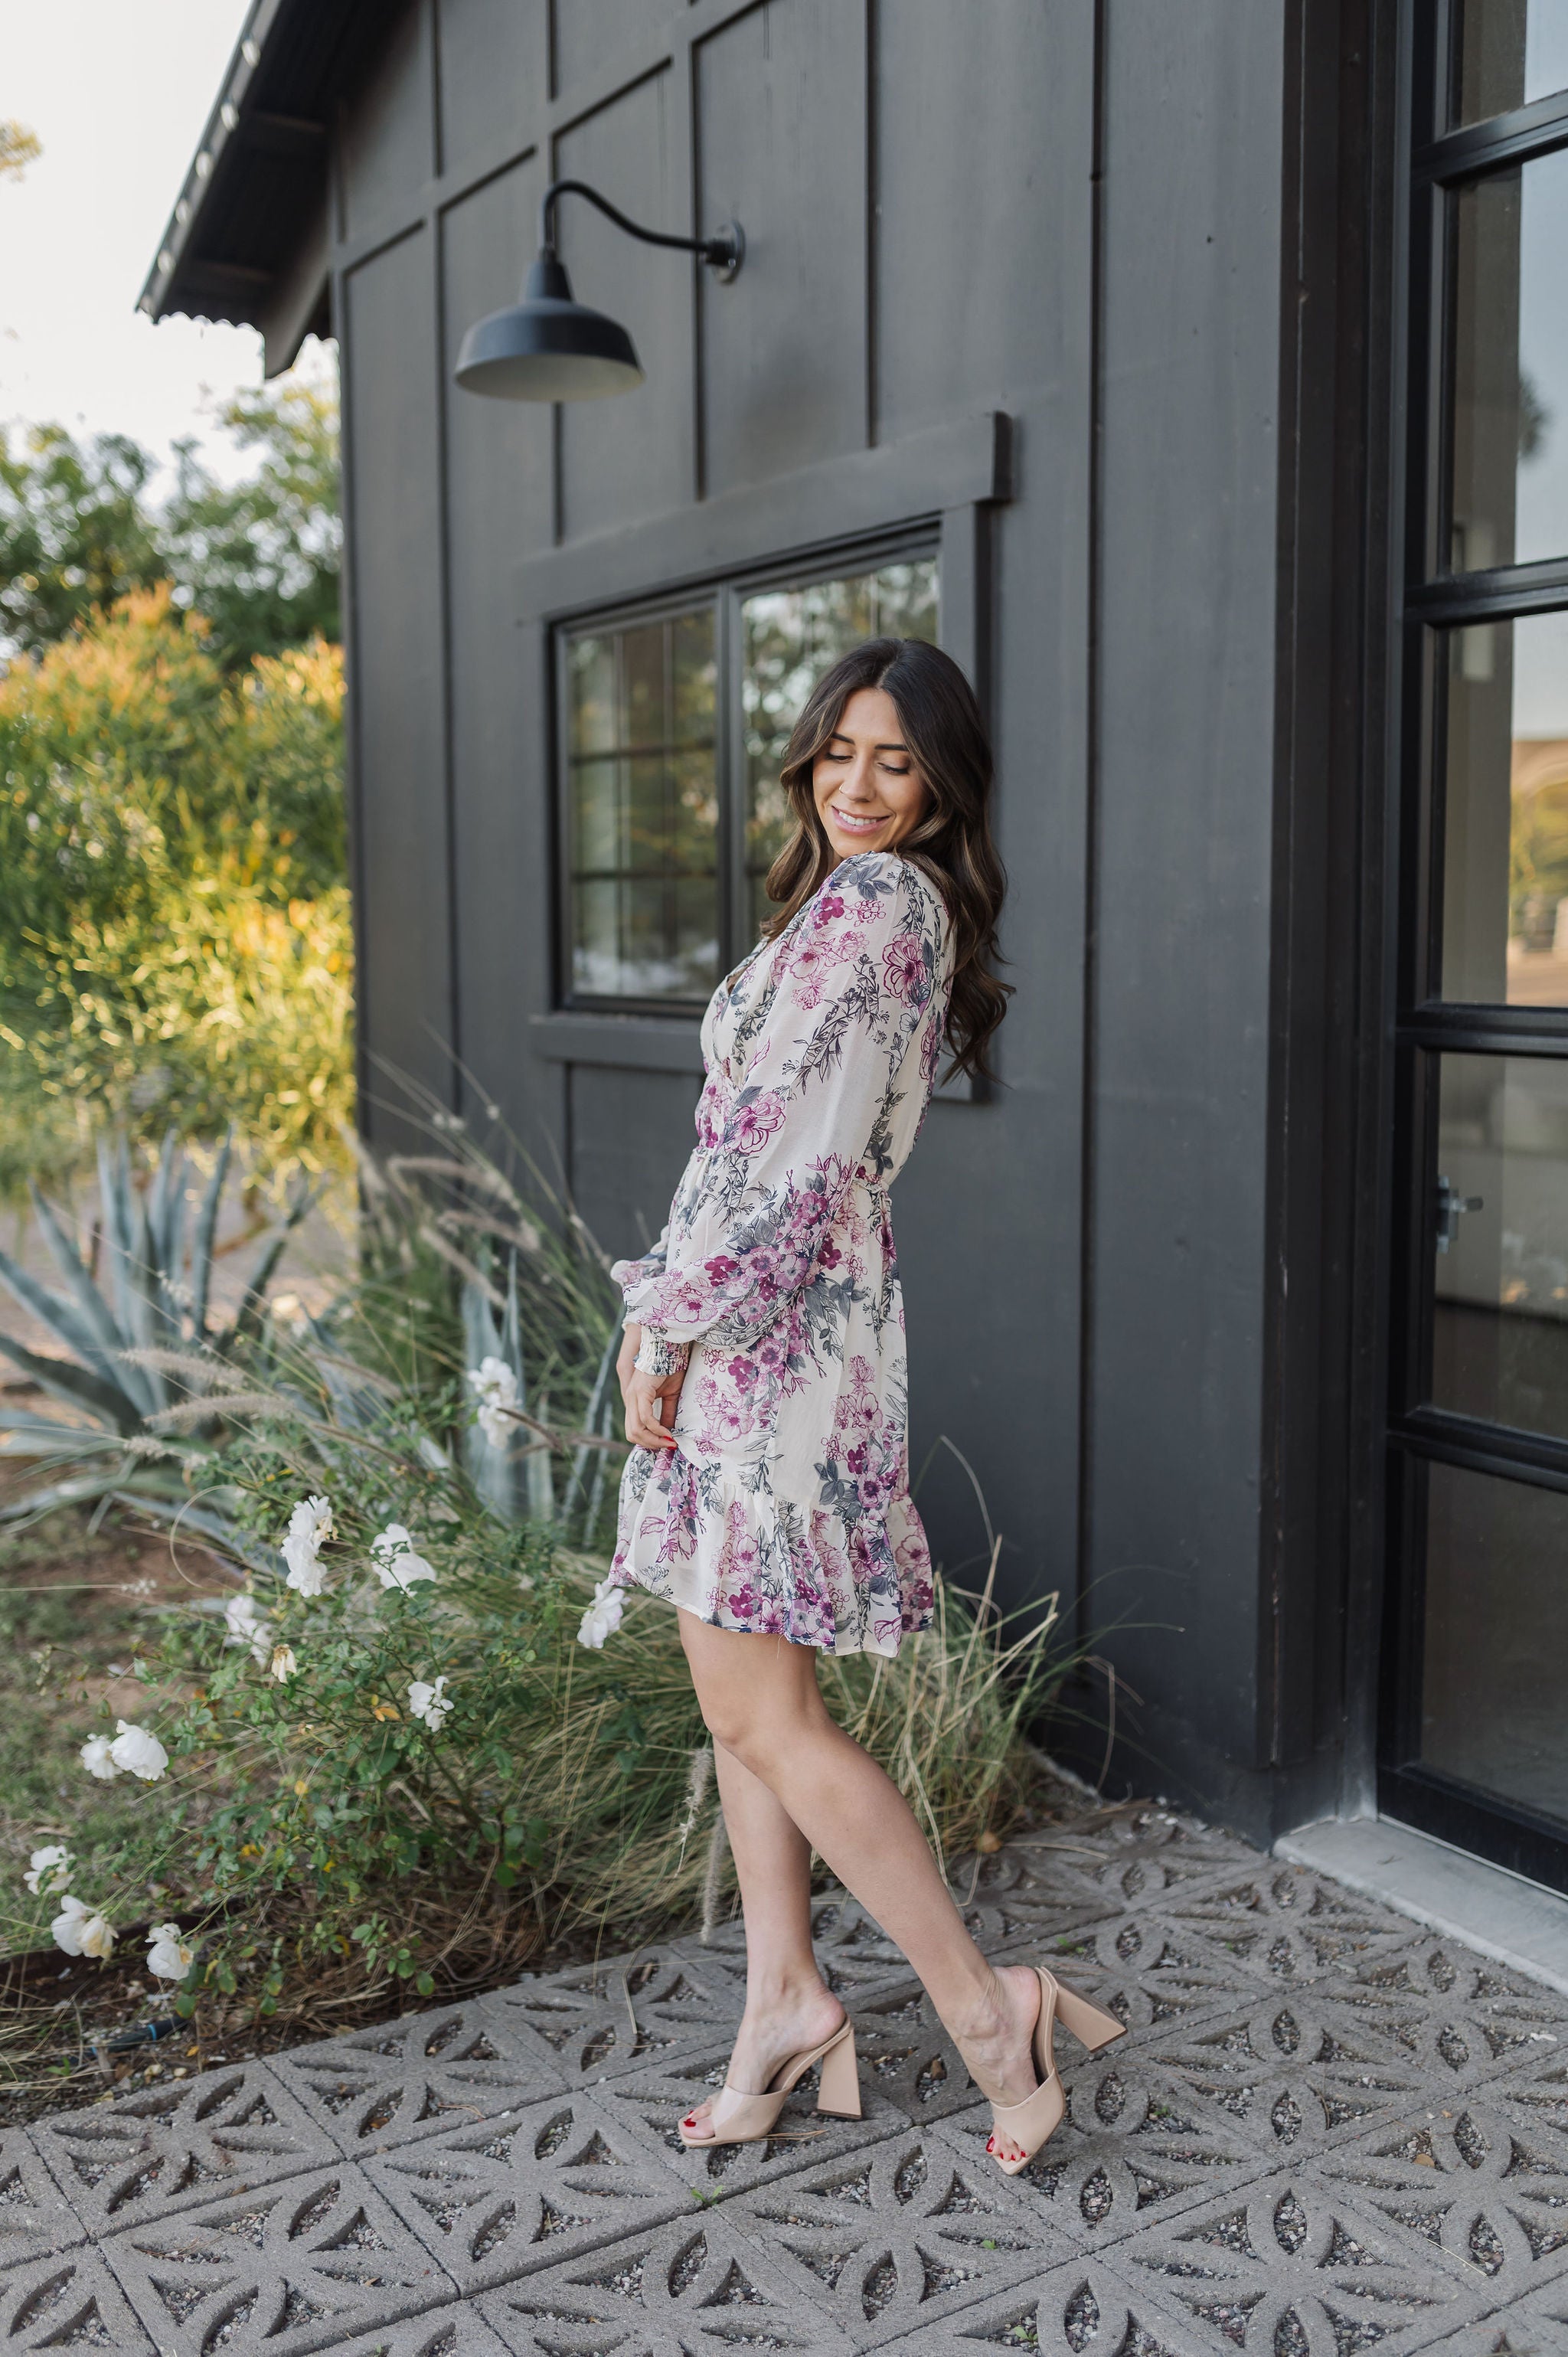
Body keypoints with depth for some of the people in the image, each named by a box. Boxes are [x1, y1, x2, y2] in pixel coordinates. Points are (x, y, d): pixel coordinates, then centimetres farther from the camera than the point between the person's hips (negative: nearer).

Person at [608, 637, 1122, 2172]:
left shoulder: (870, 902, -13)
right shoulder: (901, 911, 18)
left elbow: (789, 1148, -21)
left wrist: (668, 1330, -14)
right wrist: (666, 1308, 14)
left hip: (772, 1330, -10)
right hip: (783, 1321, 10)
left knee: (767, 1716, -3)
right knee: (736, 1691, 15)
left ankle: (983, 2003, 6)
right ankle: (783, 1997, 23)